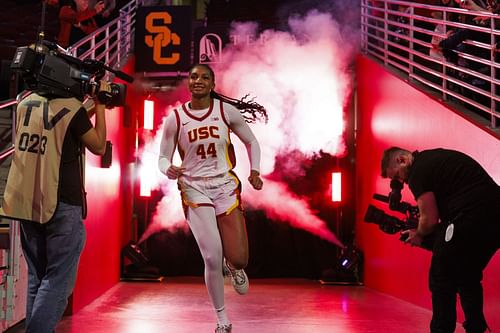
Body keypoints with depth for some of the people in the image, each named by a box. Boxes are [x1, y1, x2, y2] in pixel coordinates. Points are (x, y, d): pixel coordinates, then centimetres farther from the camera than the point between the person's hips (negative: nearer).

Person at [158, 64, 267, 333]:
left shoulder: (227, 110, -2)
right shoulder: (175, 118, -2)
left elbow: (251, 142, 10)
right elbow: (163, 158, 5)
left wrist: (254, 172, -4)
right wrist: (168, 169, -18)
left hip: (226, 187, 1)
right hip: (195, 190, -1)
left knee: (239, 259, -7)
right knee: (212, 259, -8)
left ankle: (232, 267, 35)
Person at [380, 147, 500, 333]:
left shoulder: (417, 171, -5)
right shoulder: (437, 157, 22)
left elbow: (430, 219, -9)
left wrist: (419, 235, 12)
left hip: (469, 220, -9)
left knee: (442, 282, 4)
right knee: (468, 279, 22)